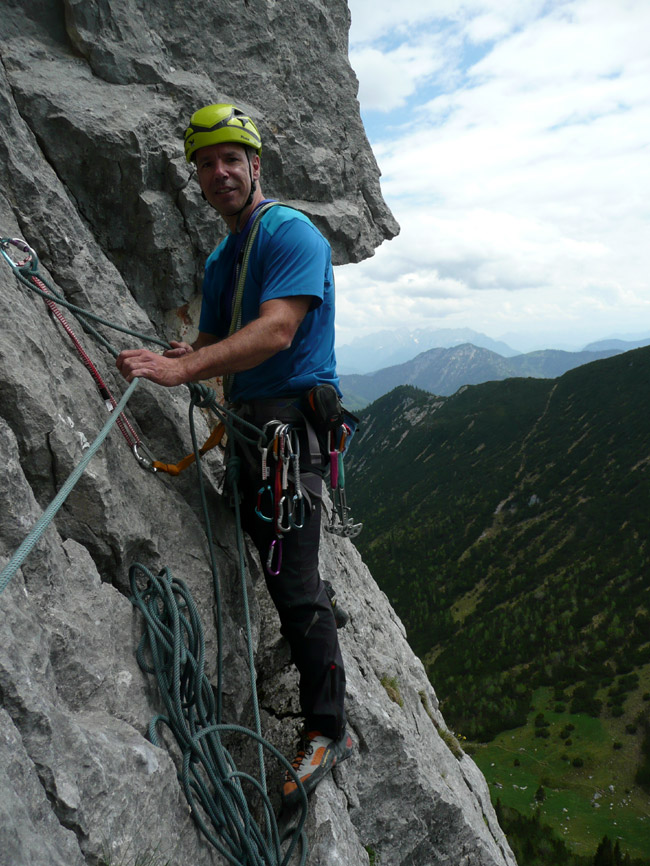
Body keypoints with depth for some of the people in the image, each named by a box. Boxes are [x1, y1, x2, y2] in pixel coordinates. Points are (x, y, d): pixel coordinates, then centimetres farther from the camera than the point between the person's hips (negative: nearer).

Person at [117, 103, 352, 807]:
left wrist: (183, 368, -34)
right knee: (267, 548, 21)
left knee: (289, 577, -11)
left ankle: (327, 728, 1)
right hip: (249, 420, 9)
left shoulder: (291, 232, -9)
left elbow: (276, 332, -25)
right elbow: (214, 343, 17)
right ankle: (320, 610, 48)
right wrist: (185, 355, -7)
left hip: (292, 418, -9)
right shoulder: (220, 259, 18)